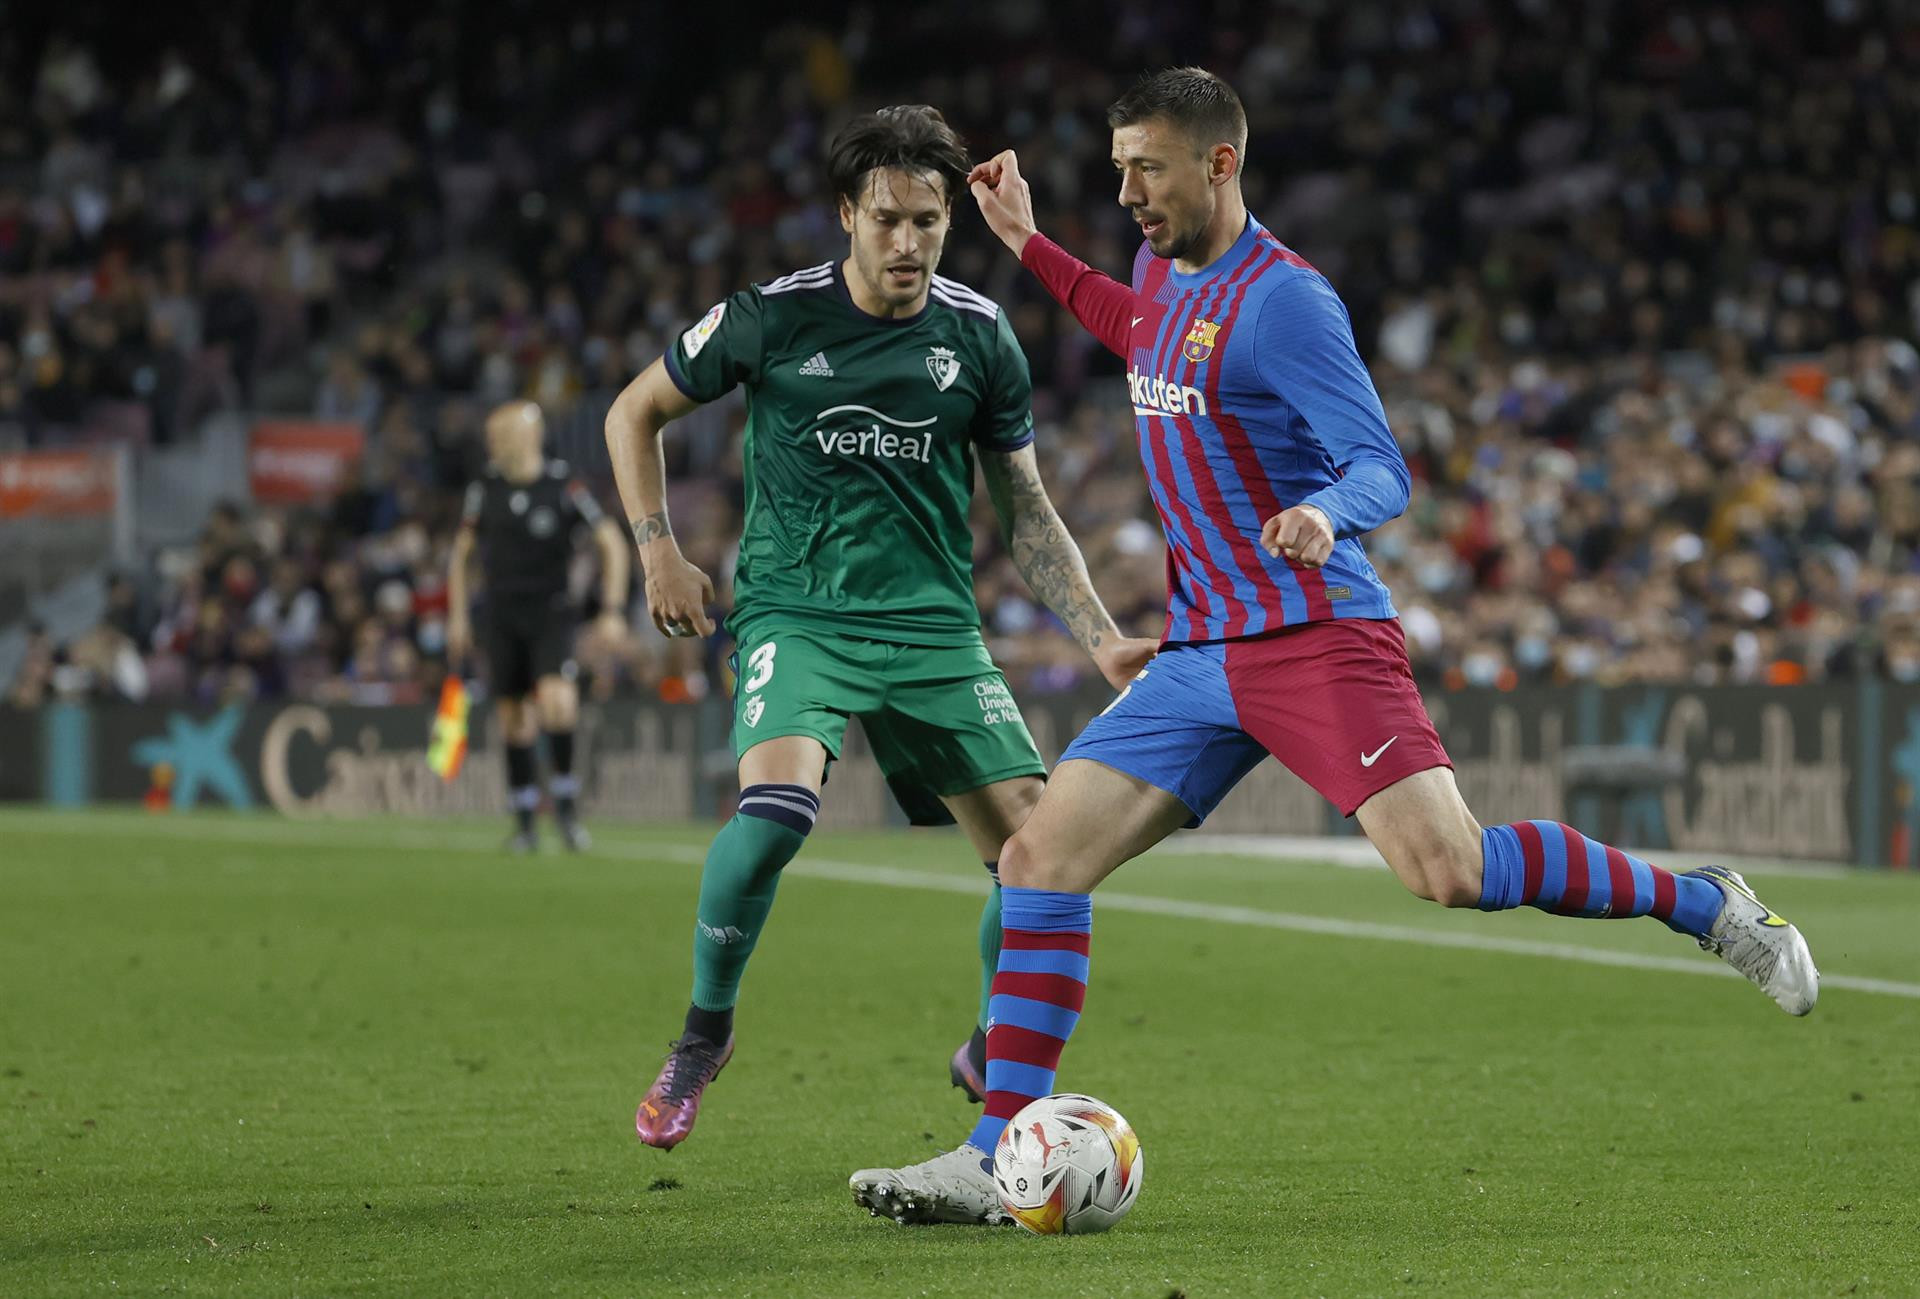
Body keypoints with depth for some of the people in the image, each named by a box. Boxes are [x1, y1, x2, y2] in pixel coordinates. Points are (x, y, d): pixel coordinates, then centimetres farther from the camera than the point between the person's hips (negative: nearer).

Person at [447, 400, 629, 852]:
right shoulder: (485, 489, 2)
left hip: (551, 613, -3)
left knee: (557, 700, -23)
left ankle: (565, 800, -6)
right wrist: (457, 616, 11)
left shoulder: (563, 486, -9)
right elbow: (461, 550, 15)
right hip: (502, 616, 3)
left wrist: (612, 610, -7)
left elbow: (611, 542, -2)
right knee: (513, 718, 3)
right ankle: (524, 823, 13)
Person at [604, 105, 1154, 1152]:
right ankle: (704, 1032, -5)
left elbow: (1023, 510, 12)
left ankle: (994, 1056, 20)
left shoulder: (979, 337, 3)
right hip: (795, 612, -3)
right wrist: (658, 552, -1)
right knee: (777, 805, -30)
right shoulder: (774, 318, -5)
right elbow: (635, 413, 10)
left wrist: (1103, 640, 3)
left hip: (933, 624, 3)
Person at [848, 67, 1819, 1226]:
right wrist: (1029, 244, 36)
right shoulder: (1165, 271, 12)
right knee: (1039, 859, -3)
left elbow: (1383, 469, -17)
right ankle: (994, 1162, -3)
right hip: (1202, 653, 8)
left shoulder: (1282, 298, -13)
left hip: (1318, 638, -8)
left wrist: (1325, 511, -38)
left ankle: (1700, 904, 2)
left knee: (1448, 870, -21)